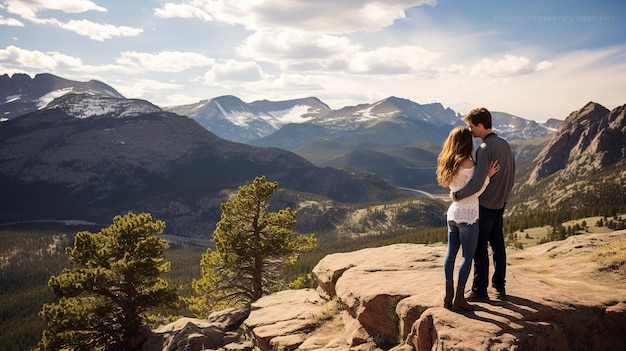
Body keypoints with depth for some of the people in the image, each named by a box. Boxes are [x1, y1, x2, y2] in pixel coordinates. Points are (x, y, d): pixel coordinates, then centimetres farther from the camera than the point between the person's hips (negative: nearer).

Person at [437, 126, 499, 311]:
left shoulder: (449, 163, 6)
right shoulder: (467, 163, -18)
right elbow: (475, 192, -14)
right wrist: (488, 175, -10)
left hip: (452, 213, 8)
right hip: (468, 216, -7)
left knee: (451, 252, 11)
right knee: (467, 256, 2)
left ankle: (448, 295, 13)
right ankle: (459, 298, 6)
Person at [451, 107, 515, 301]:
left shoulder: (484, 148, -22)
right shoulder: (505, 145, 6)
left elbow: (477, 182, -29)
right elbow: (512, 174, 14)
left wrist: (457, 195, -17)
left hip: (484, 205, -9)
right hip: (500, 204, 9)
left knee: (480, 248, 2)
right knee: (498, 245, 16)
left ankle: (480, 290, 10)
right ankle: (500, 287, 25)